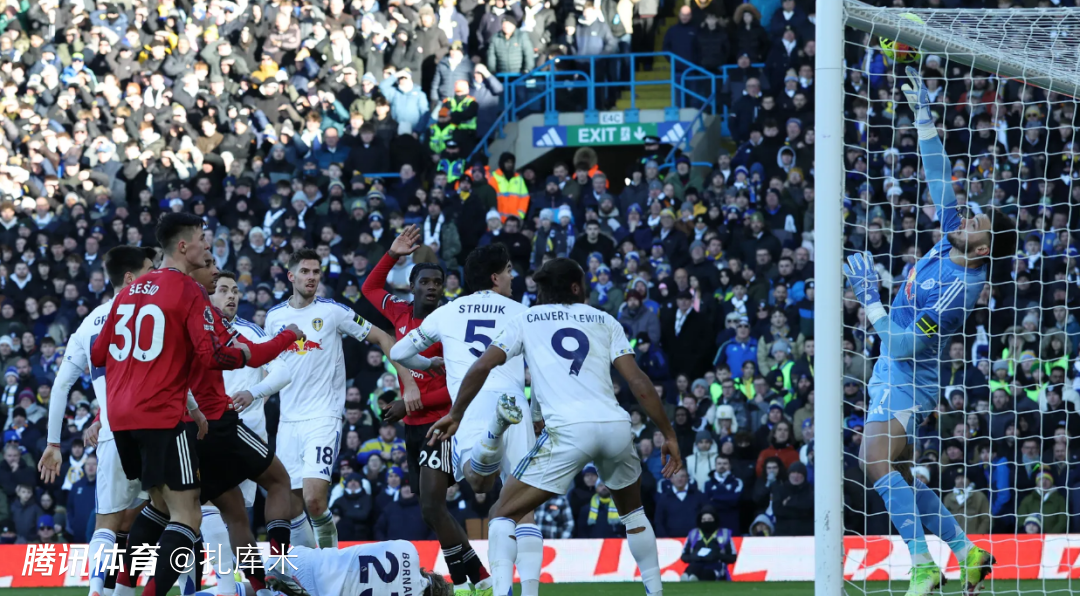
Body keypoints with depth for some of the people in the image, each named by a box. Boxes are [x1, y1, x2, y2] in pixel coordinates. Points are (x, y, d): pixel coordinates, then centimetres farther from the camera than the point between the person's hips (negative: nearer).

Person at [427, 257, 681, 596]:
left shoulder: (527, 320, 18)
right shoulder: (605, 321, 20)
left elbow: (481, 367, 10)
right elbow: (638, 382, 11)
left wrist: (456, 415, 22)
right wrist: (669, 435, 14)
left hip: (568, 430, -3)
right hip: (616, 426, 3)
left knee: (503, 515, 4)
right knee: (632, 511, 31)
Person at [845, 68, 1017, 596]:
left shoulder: (956, 289, -24)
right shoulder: (951, 242, -1)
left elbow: (905, 345, -25)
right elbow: (939, 179, 8)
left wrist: (868, 300, -22)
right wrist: (923, 116, 7)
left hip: (907, 378, -10)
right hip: (893, 374, 10)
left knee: (877, 460, -26)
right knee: (898, 478, 11)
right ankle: (967, 553, 15)